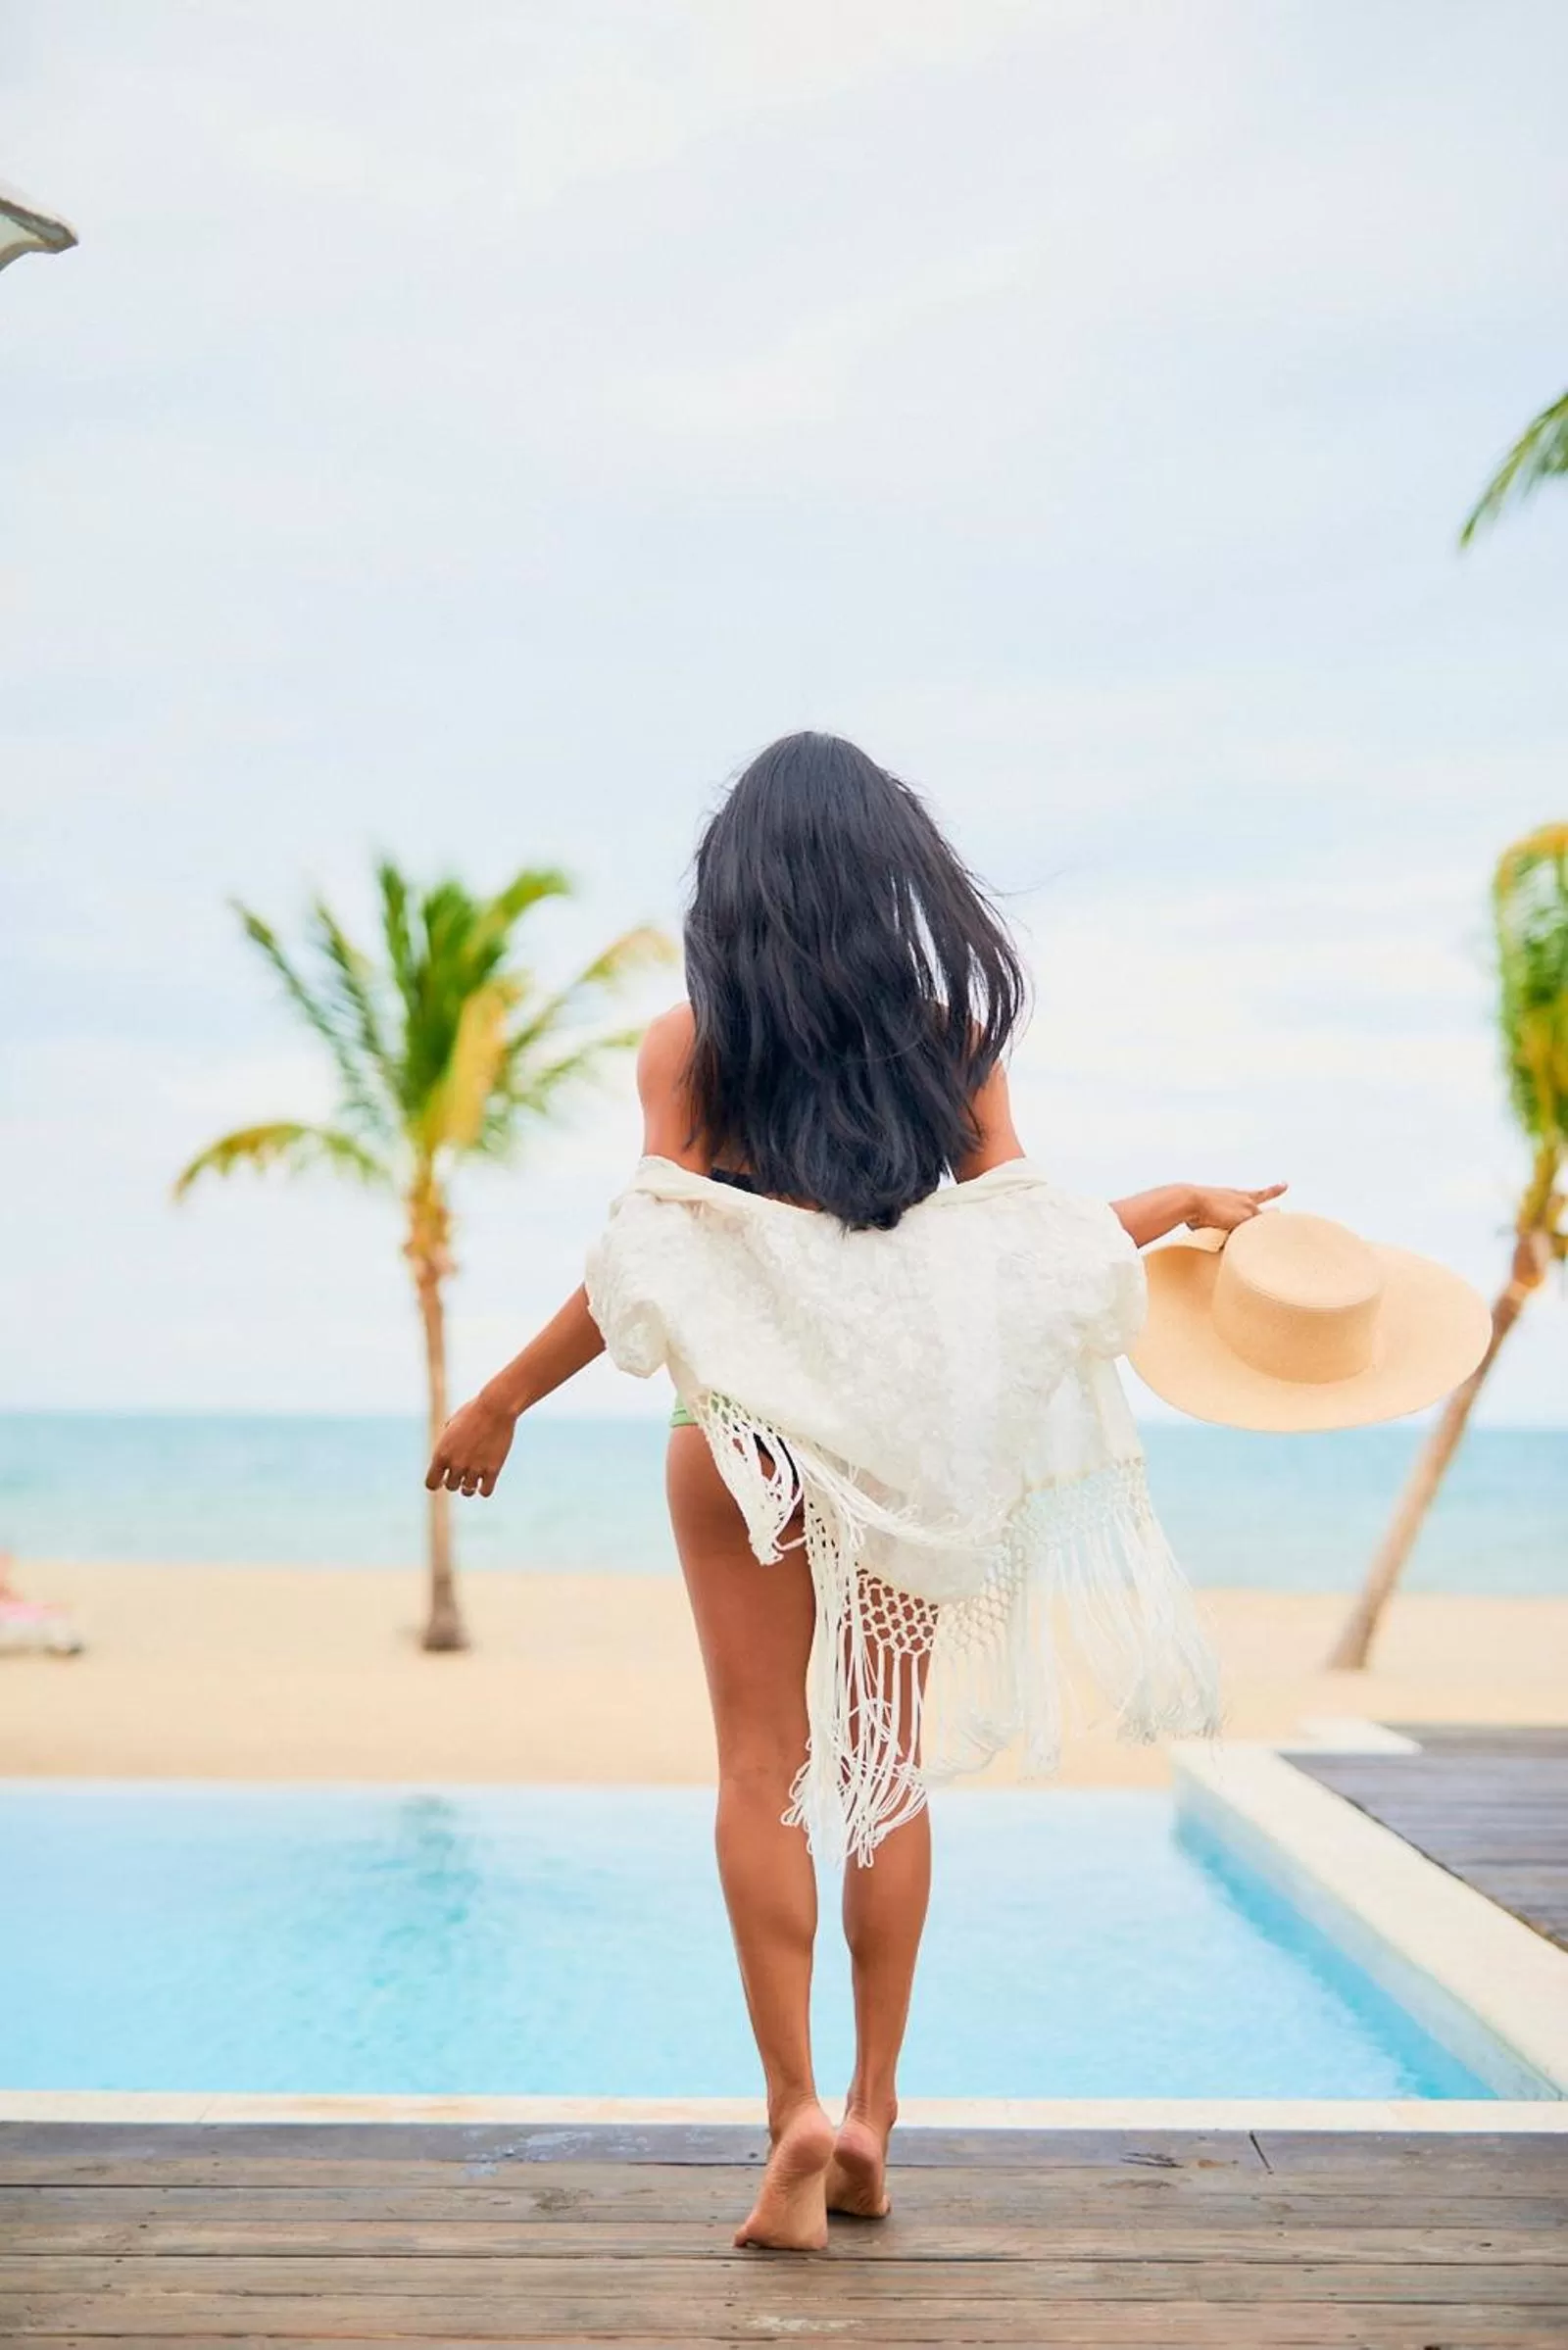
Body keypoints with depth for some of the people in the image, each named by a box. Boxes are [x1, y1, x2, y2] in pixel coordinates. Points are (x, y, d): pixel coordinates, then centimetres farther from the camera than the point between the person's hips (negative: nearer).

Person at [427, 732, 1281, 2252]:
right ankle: (873, 2110, 16)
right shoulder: (950, 1030, 2)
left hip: (749, 1424, -2)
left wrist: (504, 1400, 2)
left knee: (764, 1764, 5)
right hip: (915, 1430, 2)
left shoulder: (689, 1043, -2)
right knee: (890, 1764, 10)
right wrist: (1183, 1205, 15)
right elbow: (1026, 1250, -2)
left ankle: (795, 2106, -1)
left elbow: (651, 1266, -9)